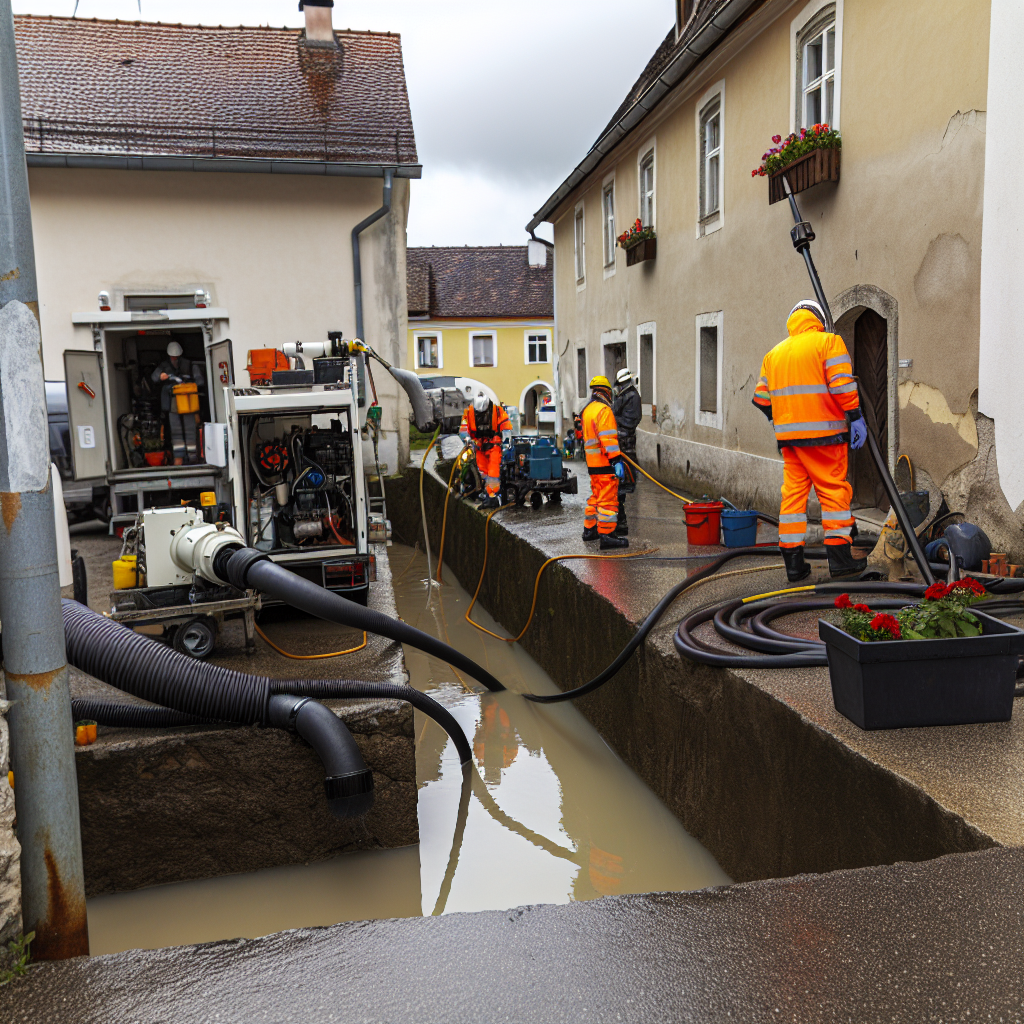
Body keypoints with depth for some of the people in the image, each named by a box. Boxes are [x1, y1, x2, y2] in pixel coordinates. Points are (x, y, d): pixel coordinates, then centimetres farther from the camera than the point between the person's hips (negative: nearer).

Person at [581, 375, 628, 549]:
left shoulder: (587, 410, 16)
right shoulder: (604, 410, -14)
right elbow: (608, 439, -21)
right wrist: (616, 461, -22)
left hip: (592, 462, 9)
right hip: (605, 463, -9)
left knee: (596, 496, 20)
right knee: (608, 499, -8)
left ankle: (589, 529, 27)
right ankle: (607, 535, -10)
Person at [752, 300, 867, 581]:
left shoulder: (774, 353, 16)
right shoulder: (828, 342, 0)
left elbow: (761, 398, 16)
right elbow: (842, 384, -12)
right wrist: (856, 417, -9)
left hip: (788, 435, 5)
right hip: (822, 432, -5)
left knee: (793, 492, 6)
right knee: (834, 490, 1)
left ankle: (793, 563, 7)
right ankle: (839, 558, 1)